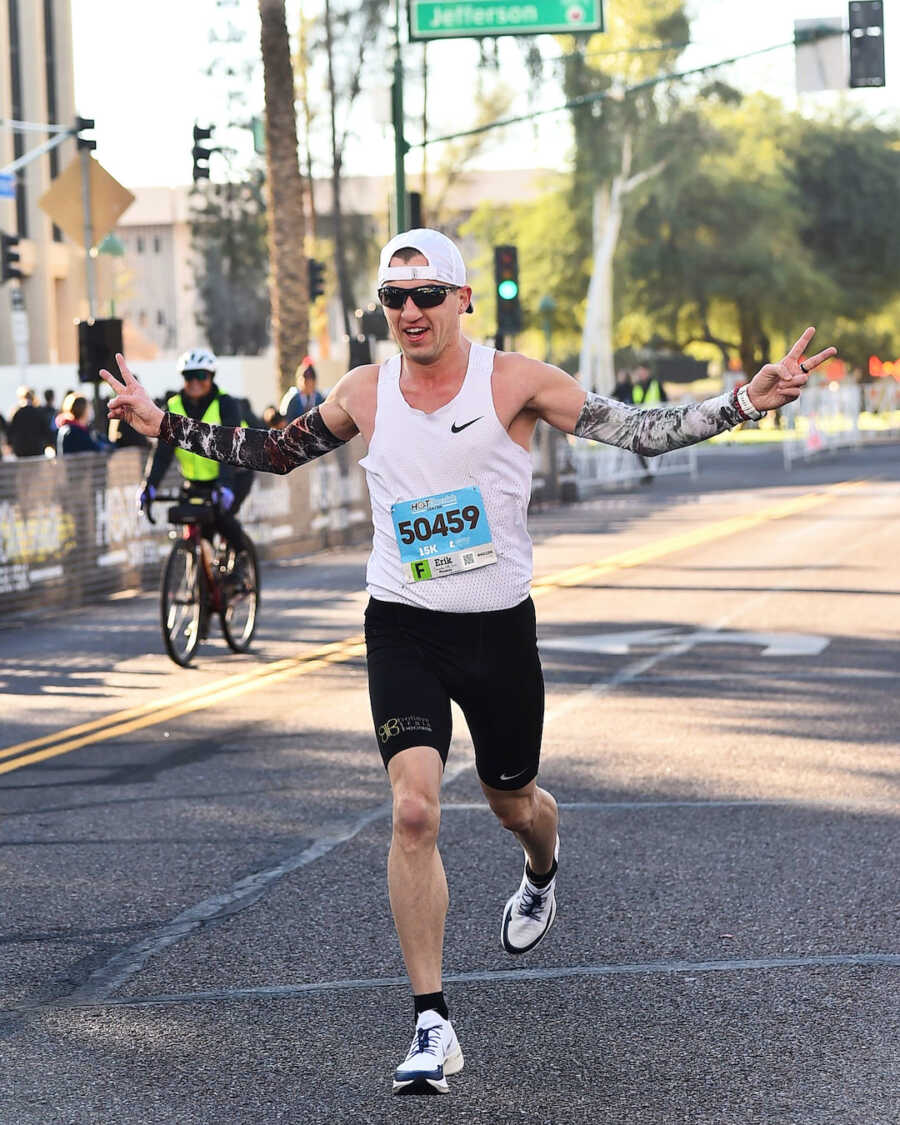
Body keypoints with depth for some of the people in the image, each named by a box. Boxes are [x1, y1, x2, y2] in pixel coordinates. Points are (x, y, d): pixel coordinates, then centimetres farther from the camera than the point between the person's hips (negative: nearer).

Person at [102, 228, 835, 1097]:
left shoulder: (514, 381, -8)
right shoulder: (363, 393, -1)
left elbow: (638, 431, -9)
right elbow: (273, 453, 15)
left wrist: (744, 401, -20)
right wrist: (163, 426, 10)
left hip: (499, 628, 0)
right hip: (402, 627, 0)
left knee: (512, 804, 17)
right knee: (414, 810, -17)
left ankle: (543, 873, 58)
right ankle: (432, 1025, -11)